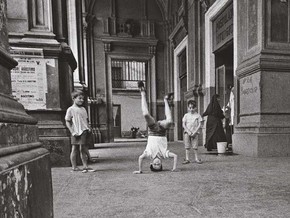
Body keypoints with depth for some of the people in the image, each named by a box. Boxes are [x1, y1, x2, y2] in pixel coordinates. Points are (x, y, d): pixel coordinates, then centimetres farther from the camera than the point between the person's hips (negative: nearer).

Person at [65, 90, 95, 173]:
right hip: (76, 133, -5)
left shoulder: (83, 109, 14)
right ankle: (74, 167, 15)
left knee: (83, 149, 10)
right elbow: (67, 122, -4)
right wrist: (72, 132, -11)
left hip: (84, 132, 5)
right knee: (74, 149, 4)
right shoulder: (70, 109, -3)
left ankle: (85, 166, 15)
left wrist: (88, 128, 5)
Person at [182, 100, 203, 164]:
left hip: (195, 133, -1)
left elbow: (199, 125, -1)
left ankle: (196, 158, 12)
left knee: (195, 146, 0)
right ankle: (187, 159, 7)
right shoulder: (186, 115, 6)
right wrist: (188, 131, -10)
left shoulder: (198, 115, 3)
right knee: (187, 147, 2)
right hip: (187, 133, 1)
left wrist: (195, 132, -11)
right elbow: (183, 125, 2)